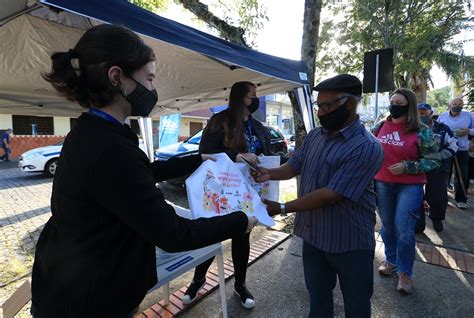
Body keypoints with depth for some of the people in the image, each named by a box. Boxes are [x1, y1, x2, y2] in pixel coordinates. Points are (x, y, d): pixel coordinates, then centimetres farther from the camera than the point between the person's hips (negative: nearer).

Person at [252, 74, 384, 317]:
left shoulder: (366, 147, -23)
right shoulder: (314, 136, 1)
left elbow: (330, 195, -28)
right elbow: (294, 166, 10)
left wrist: (282, 208, -25)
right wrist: (270, 173, -11)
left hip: (350, 244, -5)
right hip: (313, 236, 6)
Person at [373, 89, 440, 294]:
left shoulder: (421, 131, -7)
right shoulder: (381, 127, 4)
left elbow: (433, 161, -6)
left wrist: (406, 166, -19)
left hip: (410, 186, -3)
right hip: (383, 184, 4)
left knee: (404, 231, -4)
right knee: (387, 227, 14)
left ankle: (405, 272, 18)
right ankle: (391, 260, 36)